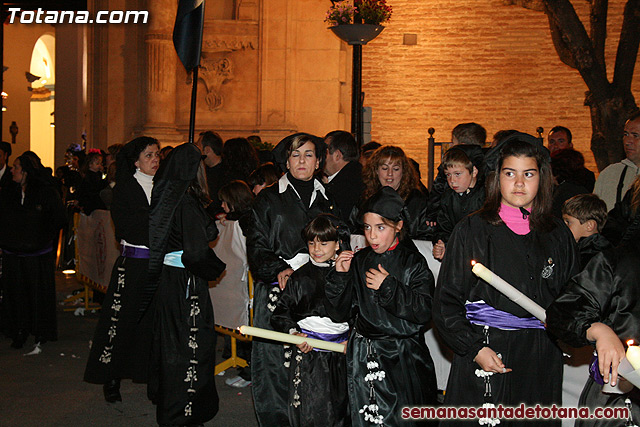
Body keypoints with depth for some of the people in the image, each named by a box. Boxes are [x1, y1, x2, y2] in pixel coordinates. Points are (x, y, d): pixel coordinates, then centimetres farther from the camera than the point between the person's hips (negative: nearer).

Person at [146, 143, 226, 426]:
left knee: (169, 337, 21)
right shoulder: (188, 204, -21)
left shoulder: (164, 197, 5)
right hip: (186, 284, -9)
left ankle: (164, 397, 39)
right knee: (190, 344, 1)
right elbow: (196, 251, -24)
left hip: (165, 278, 9)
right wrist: (216, 269, -8)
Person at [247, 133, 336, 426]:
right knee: (272, 357, -3)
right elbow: (256, 244, 2)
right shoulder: (269, 199, 6)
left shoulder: (327, 200, 14)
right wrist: (277, 270, -13)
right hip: (276, 289, -2)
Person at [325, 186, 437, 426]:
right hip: (363, 358, 3)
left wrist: (389, 287, -16)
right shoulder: (358, 262, 5)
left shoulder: (413, 263, -3)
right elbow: (339, 314, 4)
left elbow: (424, 312, -13)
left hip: (403, 360, -3)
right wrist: (339, 277, -8)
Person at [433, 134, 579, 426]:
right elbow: (446, 302, -2)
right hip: (482, 361, -2)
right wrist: (474, 349, -12)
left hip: (542, 363, 3)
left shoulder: (557, 235, 8)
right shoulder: (472, 230, -1)